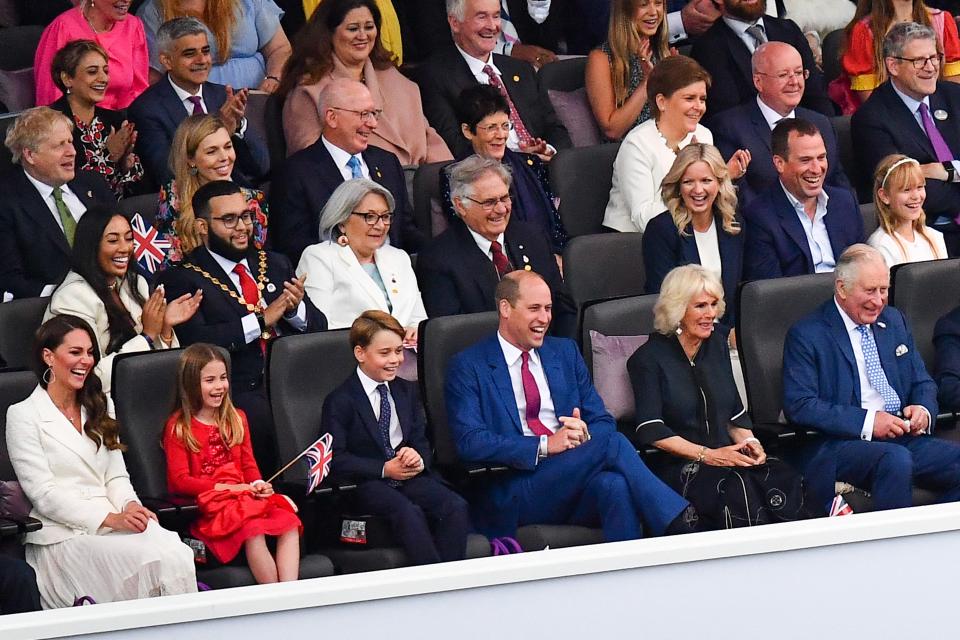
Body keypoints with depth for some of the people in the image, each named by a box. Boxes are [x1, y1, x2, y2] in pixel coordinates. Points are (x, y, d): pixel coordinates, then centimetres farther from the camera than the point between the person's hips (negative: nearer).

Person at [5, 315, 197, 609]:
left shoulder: (96, 410, 24)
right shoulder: (23, 415, 2)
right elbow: (44, 494, -7)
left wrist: (130, 506, -6)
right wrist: (110, 519, -16)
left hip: (111, 523, 6)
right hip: (62, 537, -6)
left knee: (175, 550, -29)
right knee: (155, 557, -31)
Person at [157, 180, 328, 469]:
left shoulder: (275, 265, 22)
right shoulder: (182, 279, 4)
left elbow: (319, 327, 19)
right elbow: (195, 340, -13)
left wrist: (296, 308, -3)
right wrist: (260, 320, -12)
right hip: (239, 392, -5)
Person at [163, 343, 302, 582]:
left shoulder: (236, 419, 22)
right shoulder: (178, 427, 2)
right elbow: (180, 480, -5)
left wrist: (258, 484, -5)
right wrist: (225, 487, -13)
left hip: (243, 497, 6)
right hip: (207, 506, -6)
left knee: (289, 523, -25)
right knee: (253, 530, -35)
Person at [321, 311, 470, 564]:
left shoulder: (406, 392, 18)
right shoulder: (340, 401, -2)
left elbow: (421, 440, 17)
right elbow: (335, 460, -8)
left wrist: (418, 457, -9)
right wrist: (384, 469, -16)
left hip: (408, 476, 5)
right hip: (367, 484, -5)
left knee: (456, 507, -24)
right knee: (408, 512, -36)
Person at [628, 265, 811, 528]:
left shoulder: (717, 344, 19)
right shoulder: (649, 358, 1)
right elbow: (650, 430, -9)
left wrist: (749, 442, -2)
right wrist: (707, 455, -17)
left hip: (726, 456, 5)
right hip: (676, 467, -5)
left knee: (783, 479, -28)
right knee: (737, 488, -37)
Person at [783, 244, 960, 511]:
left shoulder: (894, 321, 20)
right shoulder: (806, 336, -1)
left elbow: (923, 383, 24)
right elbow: (800, 406, -10)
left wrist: (924, 410, -1)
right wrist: (867, 422, -18)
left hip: (906, 438, 6)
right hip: (838, 445, -6)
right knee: (895, 459, -36)